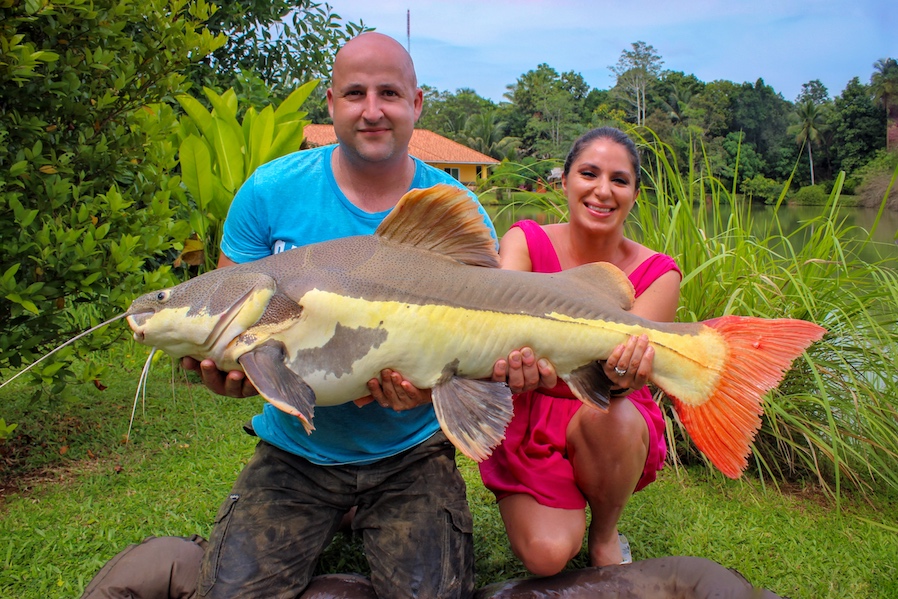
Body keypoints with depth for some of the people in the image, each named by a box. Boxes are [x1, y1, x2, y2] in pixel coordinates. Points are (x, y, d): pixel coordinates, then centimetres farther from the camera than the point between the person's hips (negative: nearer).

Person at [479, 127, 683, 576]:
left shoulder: (657, 273, -10)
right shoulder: (526, 241, -11)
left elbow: (635, 358, -23)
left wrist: (622, 377, -49)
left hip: (617, 436, 1)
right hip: (528, 424, 0)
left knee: (608, 415, -35)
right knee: (547, 556, -22)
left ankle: (604, 536, -3)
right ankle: (563, 509, 17)